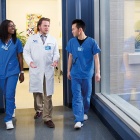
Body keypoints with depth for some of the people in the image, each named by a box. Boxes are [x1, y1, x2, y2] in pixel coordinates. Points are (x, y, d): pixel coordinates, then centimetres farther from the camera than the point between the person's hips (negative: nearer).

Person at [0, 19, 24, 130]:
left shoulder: (17, 41, -2)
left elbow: (20, 57, 2)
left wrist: (22, 72, 3)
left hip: (13, 72, -2)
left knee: (10, 95, -7)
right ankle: (12, 108, 44)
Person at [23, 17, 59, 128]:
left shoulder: (53, 40, 11)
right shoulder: (32, 39, 8)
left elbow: (56, 53, 9)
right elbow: (26, 52, 4)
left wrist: (55, 60, -13)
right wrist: (30, 62, -14)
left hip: (48, 70, 0)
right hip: (35, 70, 0)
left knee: (48, 95, 0)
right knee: (37, 93, 10)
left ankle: (47, 118, 7)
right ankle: (39, 110, 35)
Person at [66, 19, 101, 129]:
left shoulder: (91, 42, -8)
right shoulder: (72, 42, 1)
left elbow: (96, 57, -5)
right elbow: (70, 57, 9)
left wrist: (98, 72, -10)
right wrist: (68, 71, 11)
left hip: (87, 74, -1)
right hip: (75, 74, 1)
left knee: (86, 96, 13)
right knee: (77, 97, -4)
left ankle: (84, 113, 37)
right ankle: (79, 120, -3)